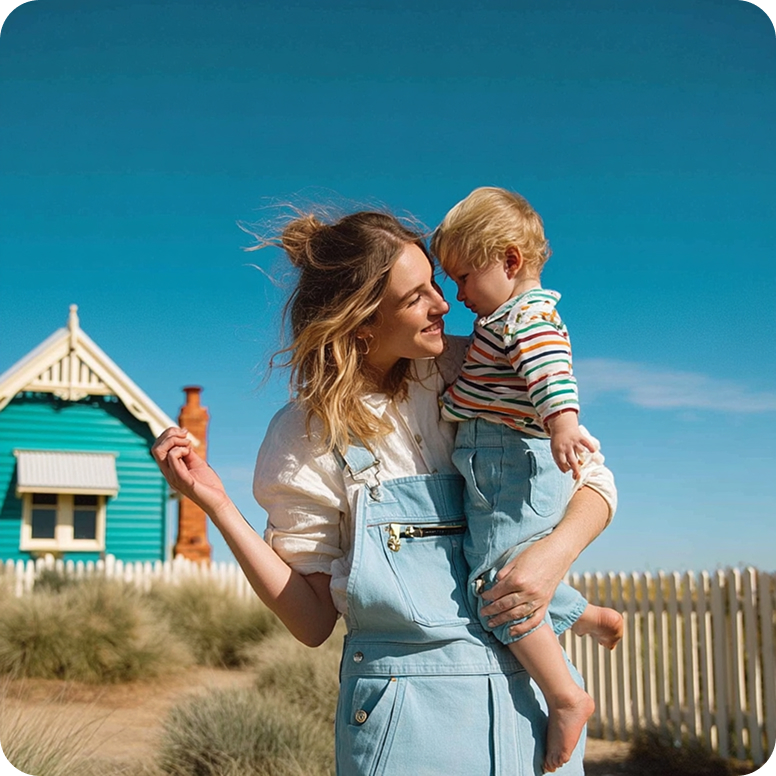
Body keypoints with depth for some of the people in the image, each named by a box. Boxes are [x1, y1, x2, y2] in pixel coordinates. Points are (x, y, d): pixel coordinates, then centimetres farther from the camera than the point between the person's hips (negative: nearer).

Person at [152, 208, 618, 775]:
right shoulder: (306, 438, -5)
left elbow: (595, 481, 5)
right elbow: (314, 622, -5)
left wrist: (554, 553, -16)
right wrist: (218, 506, -13)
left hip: (527, 692, 2)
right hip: (403, 708, -2)